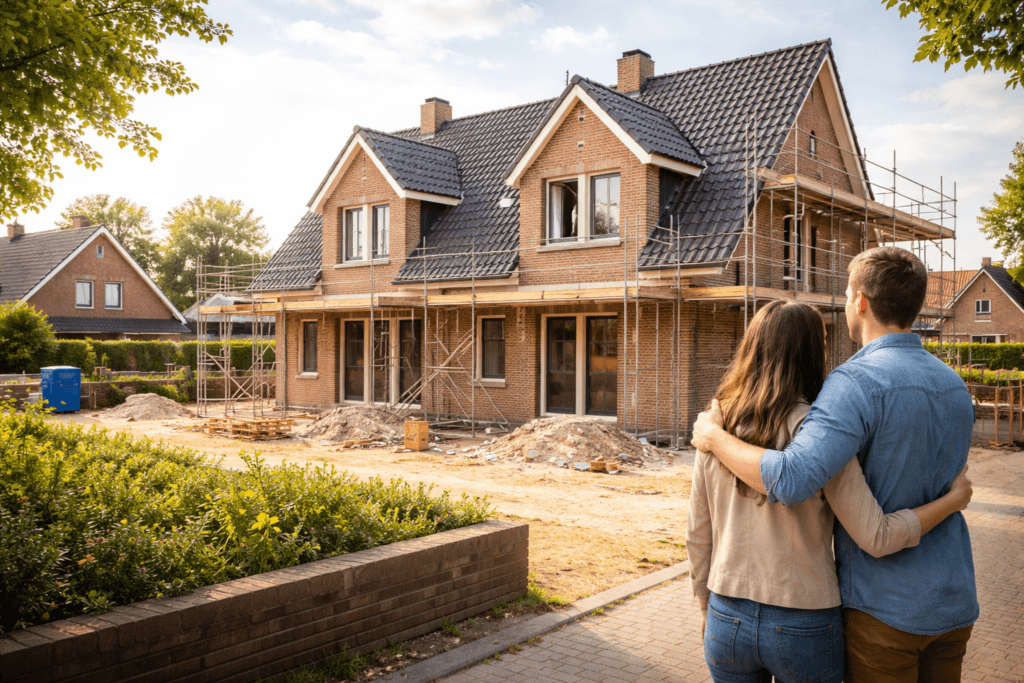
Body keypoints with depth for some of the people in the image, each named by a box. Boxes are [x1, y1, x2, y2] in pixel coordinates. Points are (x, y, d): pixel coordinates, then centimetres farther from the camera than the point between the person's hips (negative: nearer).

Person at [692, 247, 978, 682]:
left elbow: (790, 480, -33)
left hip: (883, 609, -7)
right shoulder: (955, 385, 6)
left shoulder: (859, 380, -21)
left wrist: (714, 437, -19)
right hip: (956, 605, 7)